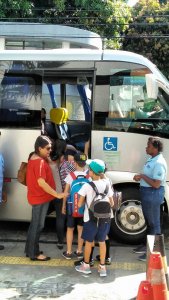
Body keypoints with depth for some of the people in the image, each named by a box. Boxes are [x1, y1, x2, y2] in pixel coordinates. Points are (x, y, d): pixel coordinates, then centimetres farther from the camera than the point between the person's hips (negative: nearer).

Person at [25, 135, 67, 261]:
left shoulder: (36, 158, 9)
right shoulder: (39, 162, -24)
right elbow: (41, 182, -28)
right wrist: (57, 194, -26)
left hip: (38, 196, 10)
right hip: (40, 198, -10)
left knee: (35, 224, 18)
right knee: (38, 225, 0)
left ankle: (30, 249, 29)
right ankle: (34, 253, 10)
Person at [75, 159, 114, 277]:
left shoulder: (87, 186, -16)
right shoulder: (106, 184, -4)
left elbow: (79, 204, -11)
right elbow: (111, 204, 2)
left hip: (91, 218, -3)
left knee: (89, 242, 13)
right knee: (102, 241, 15)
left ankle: (86, 265, 27)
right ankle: (102, 267, 20)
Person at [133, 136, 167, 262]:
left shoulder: (159, 163, -23)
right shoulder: (152, 159, 9)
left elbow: (156, 184, -26)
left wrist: (142, 176, -18)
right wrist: (140, 176, 4)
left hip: (153, 194, -10)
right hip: (147, 192, 10)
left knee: (154, 223, 0)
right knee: (149, 221, 21)